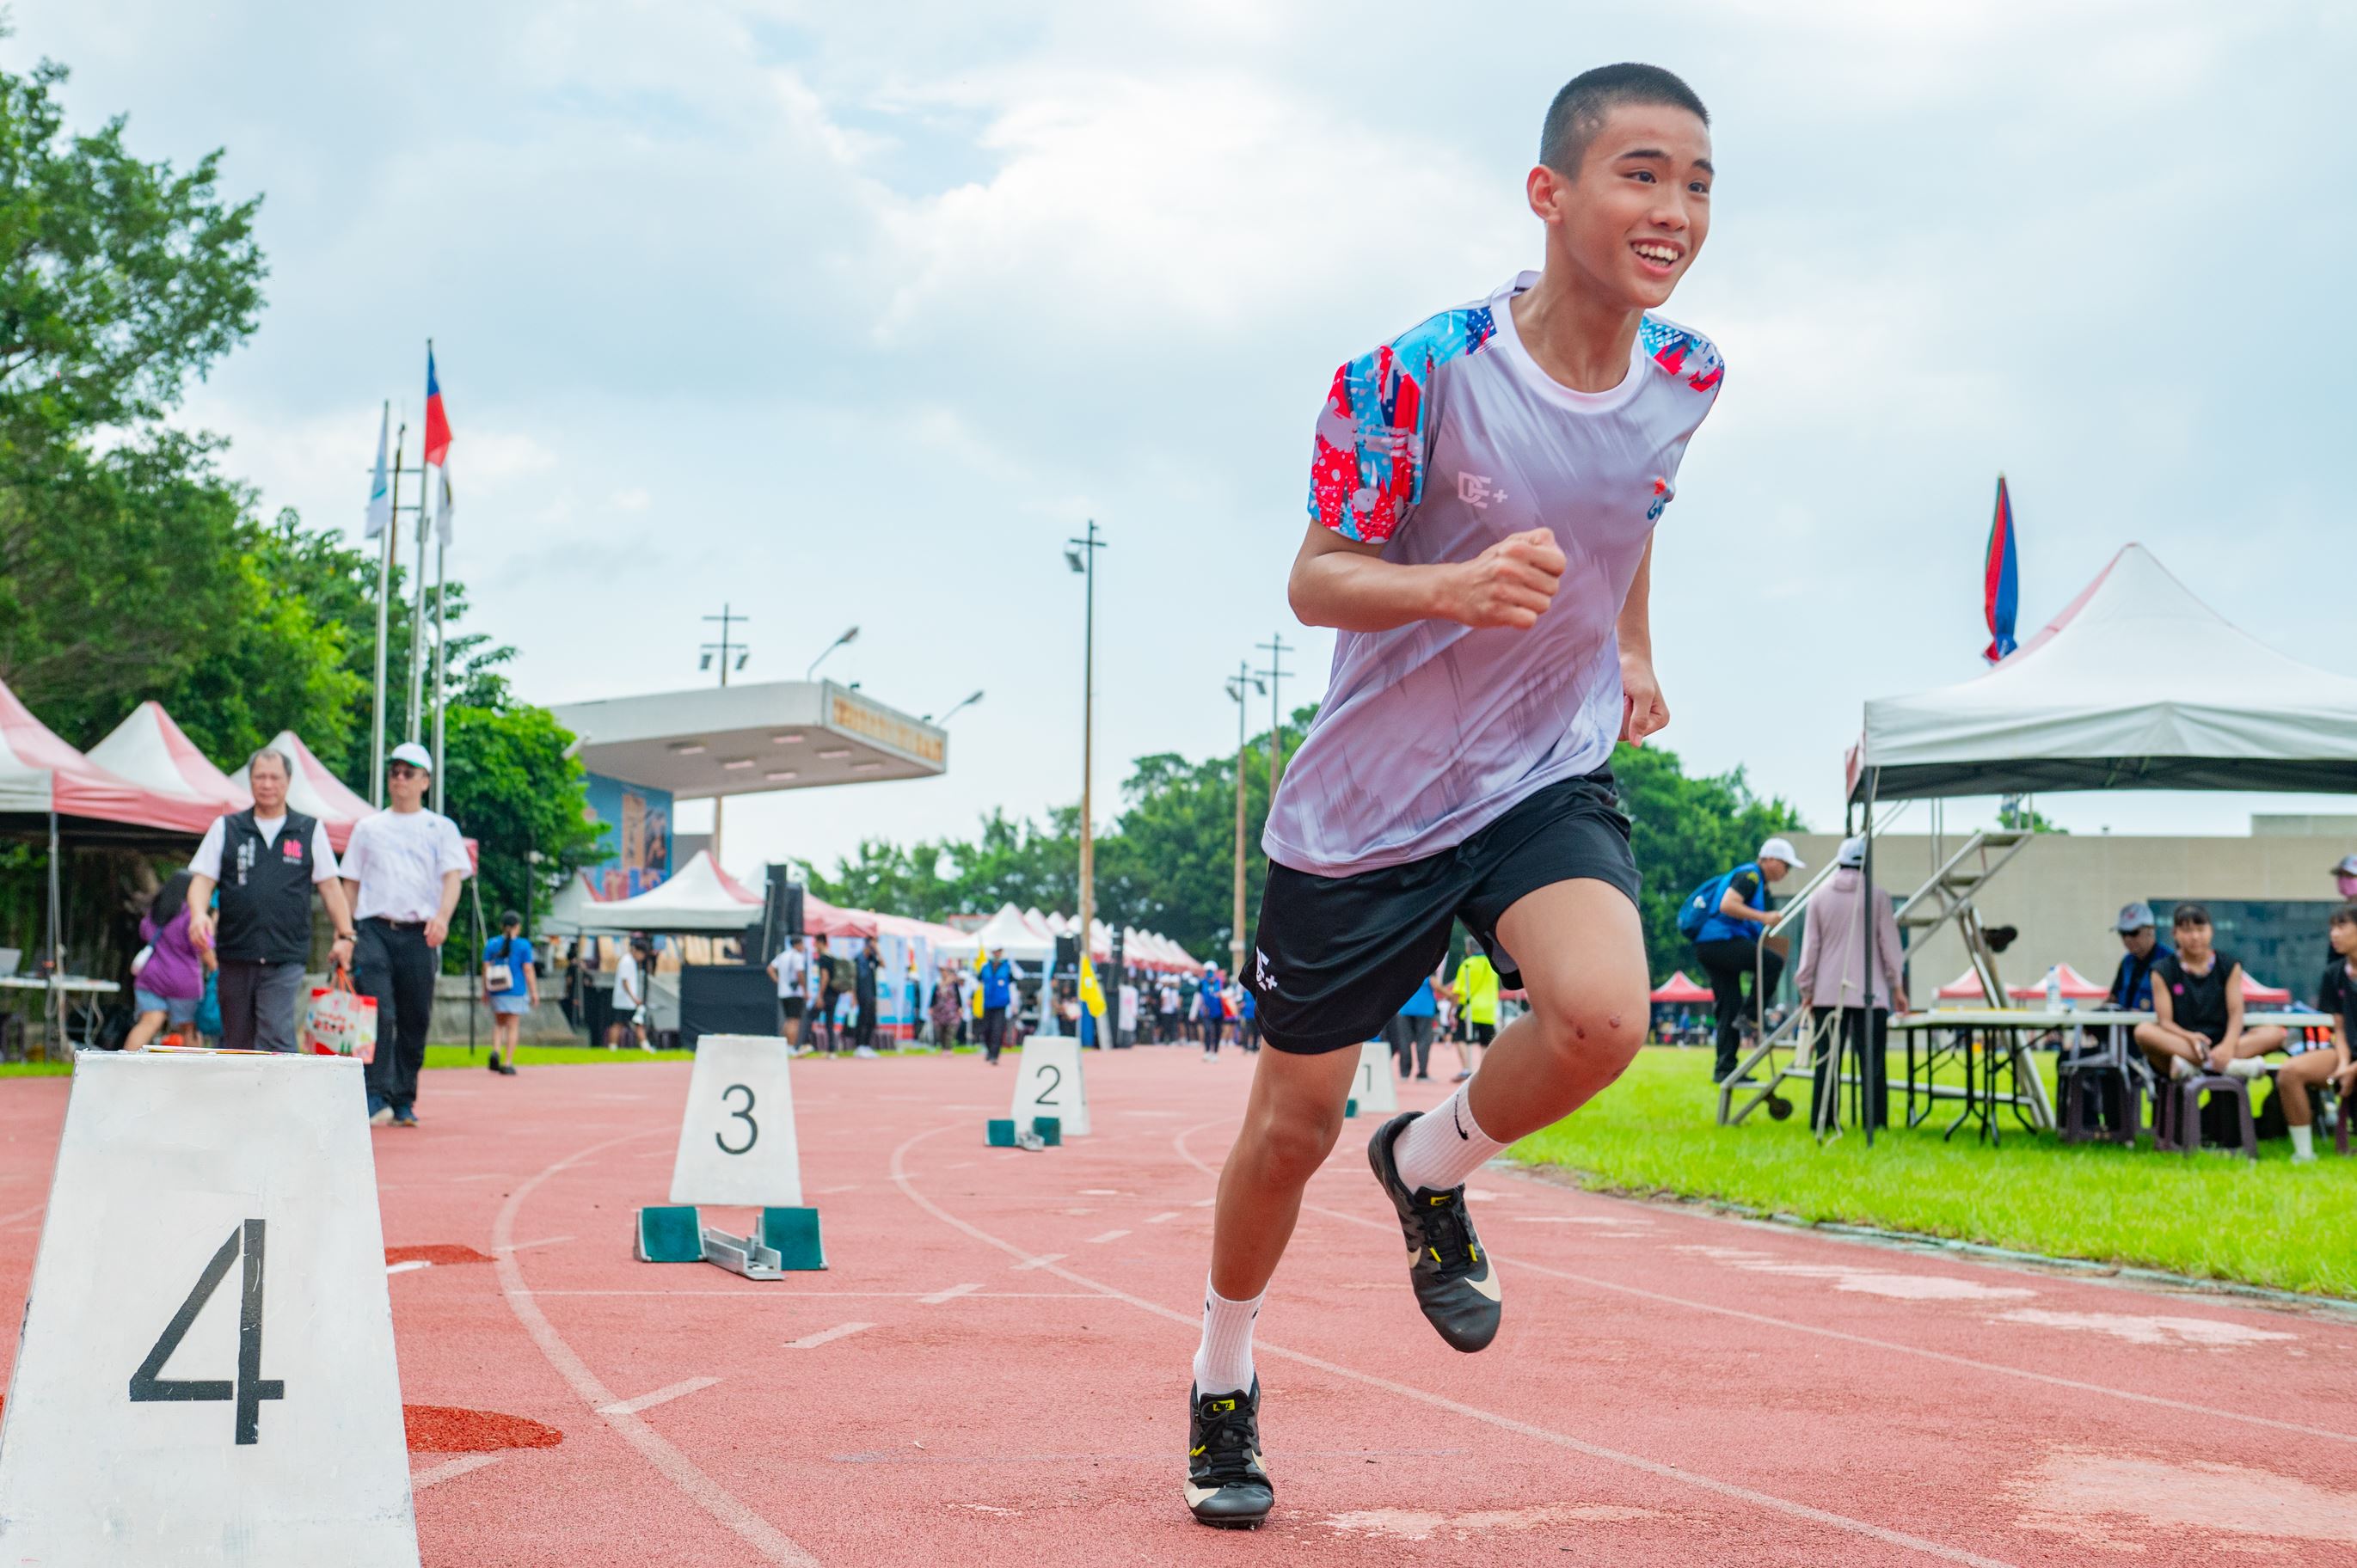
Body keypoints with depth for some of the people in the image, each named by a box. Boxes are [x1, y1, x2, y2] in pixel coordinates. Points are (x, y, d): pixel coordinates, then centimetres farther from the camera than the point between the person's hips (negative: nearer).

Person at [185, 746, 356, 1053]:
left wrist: (345, 935, 4)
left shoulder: (310, 831, 10)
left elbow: (330, 886, 12)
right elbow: (202, 879, 5)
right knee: (237, 1043, 8)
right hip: (235, 955, 2)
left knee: (276, 1037, -16)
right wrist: (199, 914, -15)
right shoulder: (225, 828, 11)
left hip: (286, 960, -2)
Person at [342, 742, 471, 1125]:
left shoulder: (441, 828, 11)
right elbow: (350, 884, 17)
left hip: (420, 934, 0)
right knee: (379, 1014, -15)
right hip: (375, 930, 0)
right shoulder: (368, 828, 16)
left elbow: (453, 876, -2)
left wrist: (442, 916, -22)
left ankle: (404, 1101, 11)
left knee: (415, 1021, 2)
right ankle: (376, 1097, -18)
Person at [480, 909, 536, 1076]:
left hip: (497, 992, 3)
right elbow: (528, 970, -6)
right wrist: (534, 992, -1)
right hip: (516, 992, -3)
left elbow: (486, 969, 4)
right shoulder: (523, 945, -4)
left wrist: (485, 991, 12)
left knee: (499, 1023, 18)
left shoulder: (491, 944, 4)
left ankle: (495, 1051, -5)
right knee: (513, 1026, 1)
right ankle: (508, 1064, -1)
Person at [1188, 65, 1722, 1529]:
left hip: (1551, 777, 3)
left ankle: (1429, 1166, 8)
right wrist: (1453, 588, -33)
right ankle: (1225, 1380, 35)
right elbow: (1316, 580, -15)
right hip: (1368, 802, -3)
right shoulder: (1420, 374, -20)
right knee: (1295, 1122, 7)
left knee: (1603, 1017, -27)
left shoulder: (1686, 377, -4)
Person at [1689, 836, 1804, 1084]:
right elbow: (1727, 905, -22)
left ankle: (1724, 1069, 9)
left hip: (1710, 947, 10)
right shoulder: (1749, 876, -6)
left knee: (1730, 1008, 9)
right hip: (1719, 940, -10)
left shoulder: (1759, 883, 26)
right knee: (1773, 963, -20)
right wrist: (1763, 917, -24)